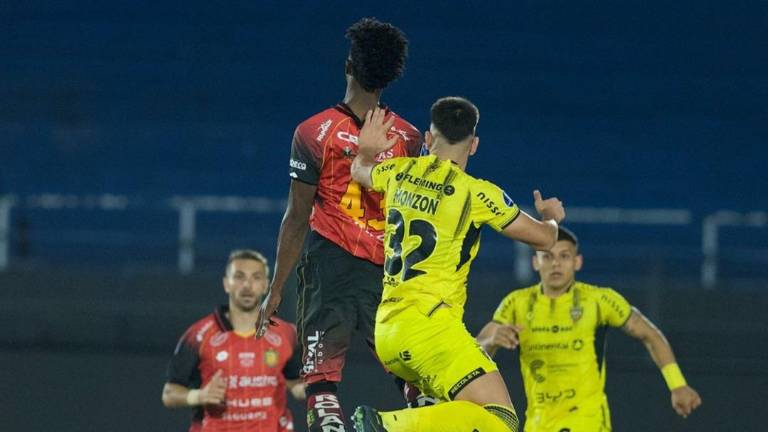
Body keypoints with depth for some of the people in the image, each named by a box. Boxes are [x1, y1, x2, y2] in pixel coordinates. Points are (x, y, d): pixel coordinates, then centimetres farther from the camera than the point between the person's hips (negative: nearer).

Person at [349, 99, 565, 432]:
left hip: (386, 331, 8)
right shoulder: (475, 193, -6)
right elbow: (543, 238, 5)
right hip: (430, 325, -8)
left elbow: (358, 171, 34)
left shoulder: (399, 173, 10)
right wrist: (550, 217, 27)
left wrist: (366, 150, 55)